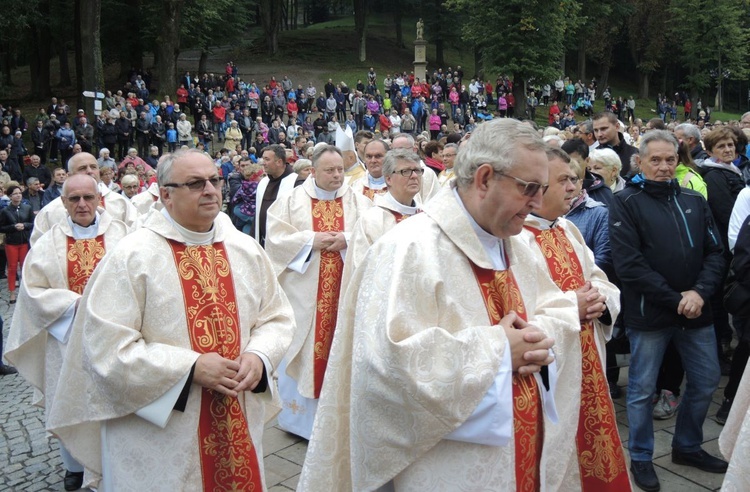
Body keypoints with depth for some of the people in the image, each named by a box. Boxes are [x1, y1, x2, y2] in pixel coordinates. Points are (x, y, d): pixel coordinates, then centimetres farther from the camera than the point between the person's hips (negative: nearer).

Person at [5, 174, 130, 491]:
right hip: (67, 336, 1)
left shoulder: (120, 235, -3)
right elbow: (32, 289, -2)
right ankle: (74, 466, 30)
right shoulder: (50, 243, -1)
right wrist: (74, 303, -13)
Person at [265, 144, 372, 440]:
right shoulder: (292, 201, 3)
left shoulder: (358, 202, 7)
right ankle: (299, 414, 17)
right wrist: (310, 241, -14)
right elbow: (276, 238, -4)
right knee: (302, 348, 3)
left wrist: (348, 240, -16)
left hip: (344, 291, 2)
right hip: (304, 291, -1)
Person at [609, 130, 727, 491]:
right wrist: (674, 299, -17)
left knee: (706, 380, 16)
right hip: (648, 313, -5)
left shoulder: (694, 201, 8)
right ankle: (640, 458, 23)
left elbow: (715, 252, 5)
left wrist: (700, 292, -13)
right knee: (642, 388, 6)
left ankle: (687, 447, 36)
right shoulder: (625, 203, -8)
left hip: (695, 310, 5)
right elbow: (628, 263, -15)